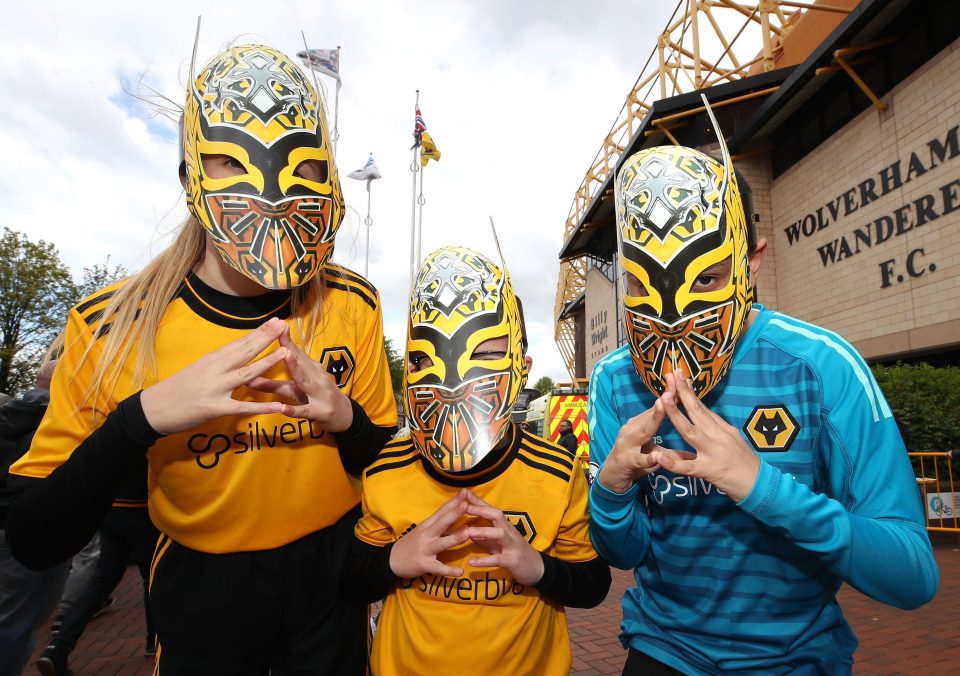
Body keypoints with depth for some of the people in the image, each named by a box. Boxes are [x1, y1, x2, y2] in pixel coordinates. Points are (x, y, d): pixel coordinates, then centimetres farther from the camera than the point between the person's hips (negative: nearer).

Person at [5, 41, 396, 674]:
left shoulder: (350, 306, -16)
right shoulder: (112, 327, -18)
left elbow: (390, 466, -5)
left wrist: (344, 419, -27)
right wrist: (143, 417, -31)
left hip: (329, 576, 1)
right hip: (199, 592, 0)